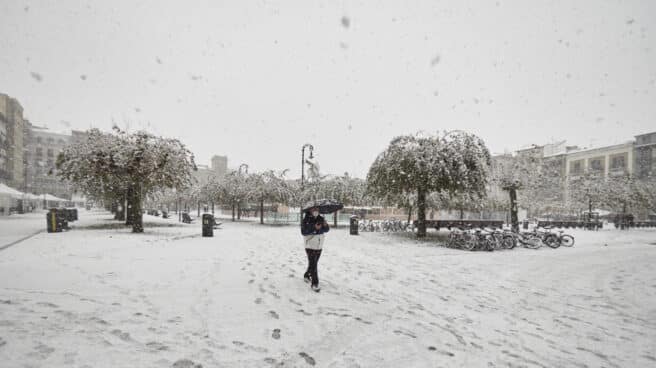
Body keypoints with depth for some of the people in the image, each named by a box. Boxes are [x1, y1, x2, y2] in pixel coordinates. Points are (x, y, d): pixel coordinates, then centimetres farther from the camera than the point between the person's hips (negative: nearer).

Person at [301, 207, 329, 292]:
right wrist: (314, 228, -27)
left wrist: (325, 225, -18)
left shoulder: (321, 219, 3)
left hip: (319, 246, 6)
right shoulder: (306, 220, -12)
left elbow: (326, 230, 4)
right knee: (312, 264, -6)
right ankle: (314, 283, 1)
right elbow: (303, 232, -19)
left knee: (314, 263, 18)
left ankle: (307, 276, 40)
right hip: (310, 246, -6)